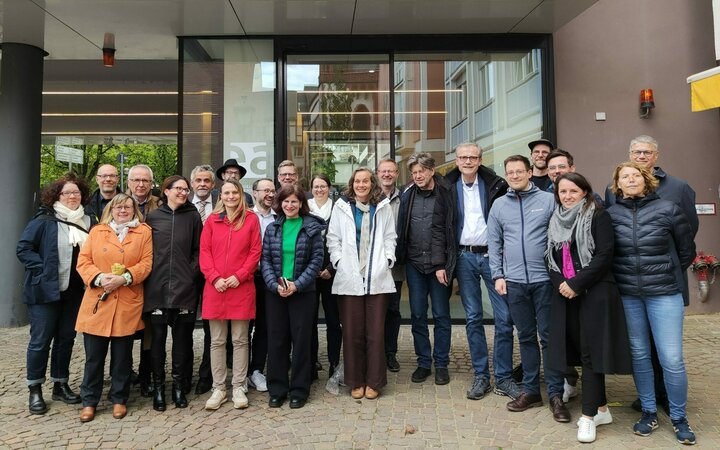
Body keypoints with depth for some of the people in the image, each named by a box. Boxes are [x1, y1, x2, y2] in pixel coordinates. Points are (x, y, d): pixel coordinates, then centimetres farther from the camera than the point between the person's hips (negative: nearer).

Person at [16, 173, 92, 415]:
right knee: (41, 340, 2)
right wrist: (44, 269, -15)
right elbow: (23, 248, -8)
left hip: (74, 292, 5)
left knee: (66, 338, 12)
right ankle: (35, 390, 16)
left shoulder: (88, 222, 7)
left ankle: (60, 385, 25)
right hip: (45, 290, -4)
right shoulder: (44, 220, -7)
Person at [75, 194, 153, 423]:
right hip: (97, 302, 1)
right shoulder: (96, 231, 10)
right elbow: (83, 261, 5)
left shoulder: (144, 232, 6)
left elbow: (146, 263, -2)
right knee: (94, 355, 7)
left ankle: (119, 399, 23)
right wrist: (99, 277, -13)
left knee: (122, 356, 8)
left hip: (127, 304, -1)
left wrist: (125, 278, -15)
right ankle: (89, 401, 21)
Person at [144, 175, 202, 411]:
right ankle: (158, 386, 19)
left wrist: (192, 271, -3)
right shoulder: (153, 217, 6)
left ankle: (179, 385, 20)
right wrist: (148, 273, 0)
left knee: (182, 337, 7)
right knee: (158, 336, 5)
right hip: (157, 287, 0)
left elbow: (198, 249, 8)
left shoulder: (193, 216, 7)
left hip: (184, 287, 0)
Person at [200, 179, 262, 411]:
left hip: (241, 287, -1)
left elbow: (255, 251, -1)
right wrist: (215, 278, -9)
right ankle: (218, 388, 19)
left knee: (240, 340, 7)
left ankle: (238, 387, 18)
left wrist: (239, 276, -11)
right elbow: (204, 251, 3)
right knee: (217, 341, 8)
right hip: (215, 287, 2)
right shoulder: (212, 220, 7)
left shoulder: (251, 219, 3)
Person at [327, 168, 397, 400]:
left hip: (377, 278, 1)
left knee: (376, 332, 4)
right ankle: (356, 382, 18)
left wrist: (388, 261, 0)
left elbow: (390, 238, 12)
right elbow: (333, 239, 6)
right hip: (349, 278, 0)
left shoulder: (383, 207, 9)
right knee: (352, 333, 4)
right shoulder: (341, 206, 6)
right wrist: (339, 262, -4)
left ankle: (374, 382, 17)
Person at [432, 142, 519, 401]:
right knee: (473, 319, 7)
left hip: (492, 255, -1)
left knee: (504, 318, -1)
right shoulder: (448, 189, 4)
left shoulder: (495, 185, 1)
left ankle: (503, 378, 12)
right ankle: (481, 376, 18)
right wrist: (440, 264, -3)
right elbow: (438, 228, 3)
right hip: (464, 257, 1)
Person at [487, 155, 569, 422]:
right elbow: (494, 243, 10)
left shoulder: (548, 200, 0)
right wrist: (498, 275, 4)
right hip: (514, 281, 3)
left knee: (549, 336, 2)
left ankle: (555, 394, 13)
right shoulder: (499, 205, 8)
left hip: (544, 279, -2)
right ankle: (531, 390, 23)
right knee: (526, 337, 12)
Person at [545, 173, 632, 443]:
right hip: (566, 295, 6)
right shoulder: (556, 221, 14)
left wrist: (576, 284, -16)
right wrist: (560, 283, -6)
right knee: (579, 348, 9)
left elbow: (604, 256, -13)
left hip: (595, 293, -5)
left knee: (590, 352, -4)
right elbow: (549, 257, 12)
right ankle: (602, 409, 23)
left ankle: (589, 416, 6)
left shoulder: (598, 217, -4)